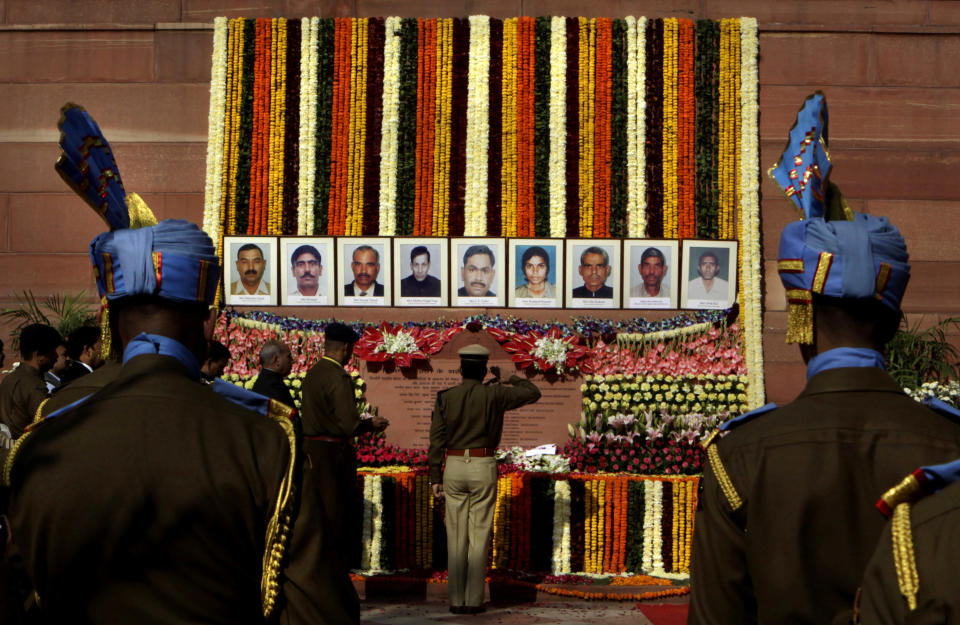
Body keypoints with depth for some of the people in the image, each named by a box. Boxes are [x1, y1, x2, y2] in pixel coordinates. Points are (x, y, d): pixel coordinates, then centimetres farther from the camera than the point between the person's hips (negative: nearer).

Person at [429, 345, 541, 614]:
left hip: (454, 468, 2)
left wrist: (435, 478, 4)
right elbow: (533, 393, 7)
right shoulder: (494, 395, -4)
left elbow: (436, 440, 0)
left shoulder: (445, 397, 0)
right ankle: (474, 600, 2)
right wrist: (509, 378, 21)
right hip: (484, 468, -2)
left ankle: (456, 600, 6)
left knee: (456, 537, 6)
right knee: (479, 536, 2)